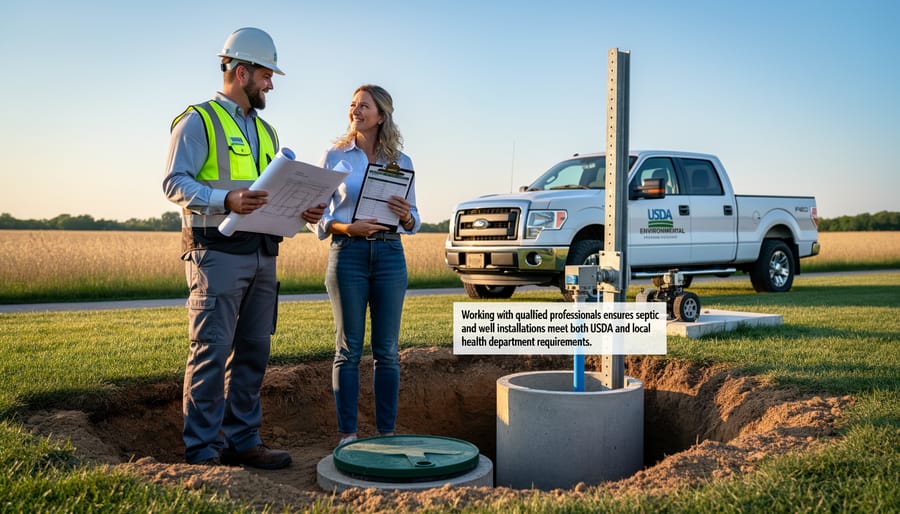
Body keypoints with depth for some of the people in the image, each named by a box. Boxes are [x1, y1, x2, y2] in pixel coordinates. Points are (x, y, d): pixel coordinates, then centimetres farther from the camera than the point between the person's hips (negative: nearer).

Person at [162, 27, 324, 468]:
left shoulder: (265, 132, 23)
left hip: (262, 255, 8)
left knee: (253, 352, 8)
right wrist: (225, 200, -25)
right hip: (217, 252, -7)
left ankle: (242, 440, 16)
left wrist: (301, 211, 4)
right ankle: (201, 449, 1)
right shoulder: (199, 120, 0)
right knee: (212, 352, -7)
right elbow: (173, 182, -10)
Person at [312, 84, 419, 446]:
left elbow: (413, 221, 13)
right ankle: (347, 434, 9)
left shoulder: (401, 162, 10)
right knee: (349, 348, 1)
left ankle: (386, 432, 13)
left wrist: (405, 215, -10)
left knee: (387, 349, 4)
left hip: (389, 254, 2)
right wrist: (347, 228, -15)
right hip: (347, 253, -2)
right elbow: (318, 216, 4)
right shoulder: (335, 156, 5)